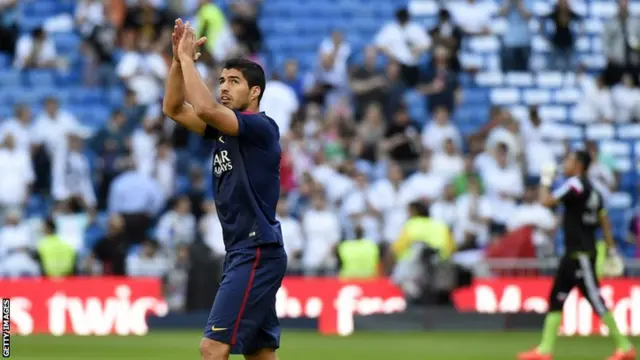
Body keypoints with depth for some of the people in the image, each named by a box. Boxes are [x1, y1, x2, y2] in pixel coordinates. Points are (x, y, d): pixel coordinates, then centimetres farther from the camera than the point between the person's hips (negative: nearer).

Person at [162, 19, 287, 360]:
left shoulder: (261, 127, -11)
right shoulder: (223, 126, 14)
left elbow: (205, 108, -25)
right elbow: (174, 109, 14)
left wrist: (187, 58, -15)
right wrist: (178, 60, 2)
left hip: (257, 253, -10)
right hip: (242, 254, 10)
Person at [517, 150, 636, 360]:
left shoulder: (575, 184, -13)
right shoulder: (591, 189, 15)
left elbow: (546, 201, -18)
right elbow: (604, 220, 15)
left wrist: (545, 181, -1)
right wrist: (611, 249, 14)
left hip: (581, 254, -10)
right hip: (574, 254, 10)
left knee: (596, 302, -8)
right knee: (556, 298, 10)